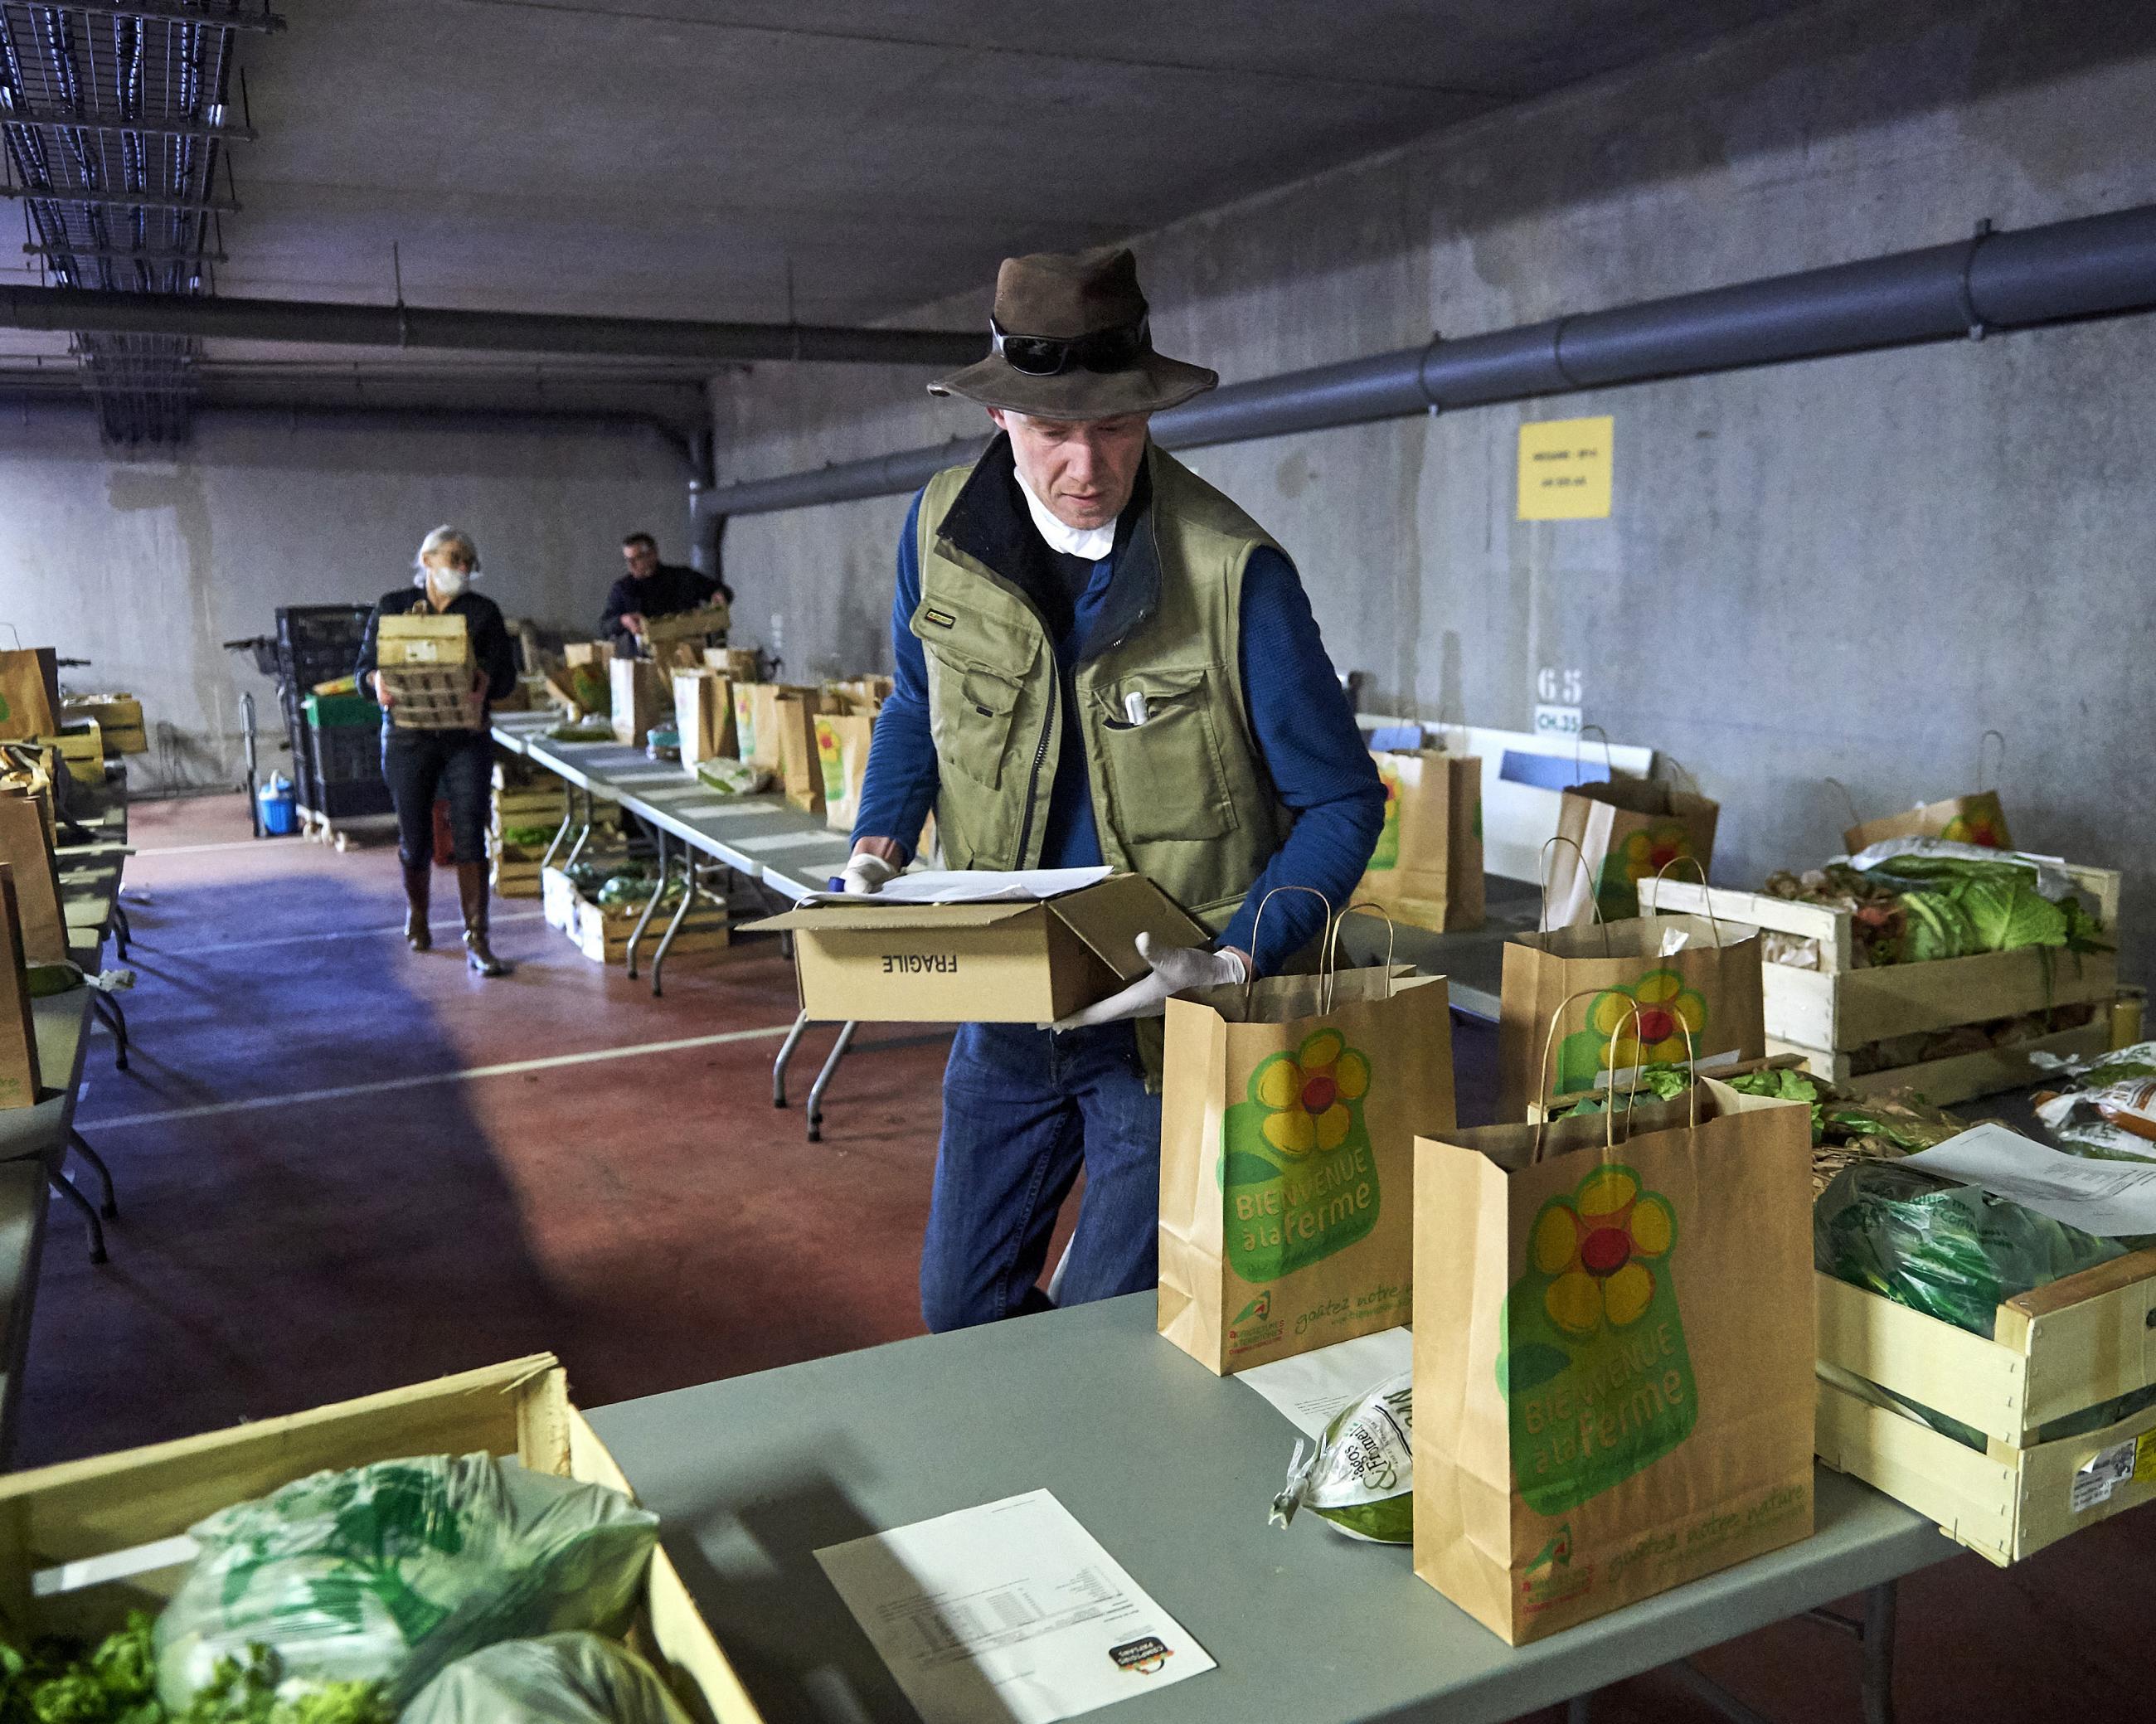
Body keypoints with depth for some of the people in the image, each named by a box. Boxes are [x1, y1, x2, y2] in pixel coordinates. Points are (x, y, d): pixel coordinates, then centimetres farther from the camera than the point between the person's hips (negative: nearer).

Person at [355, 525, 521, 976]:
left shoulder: (483, 612, 6)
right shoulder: (392, 607, 5)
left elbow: (506, 677, 0)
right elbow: (364, 668, 5)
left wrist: (483, 680, -23)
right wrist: (377, 682, -19)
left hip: (467, 738, 0)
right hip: (407, 738, 0)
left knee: (470, 835, -9)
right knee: (415, 837, 9)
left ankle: (476, 940, -7)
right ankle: (416, 915, 37)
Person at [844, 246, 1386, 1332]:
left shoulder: (1233, 572, -20)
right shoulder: (943, 529, -5)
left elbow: (1342, 802, -12)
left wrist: (1237, 961, -26)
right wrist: (880, 846, -4)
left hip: (1164, 1015, -5)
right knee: (959, 1307, 18)